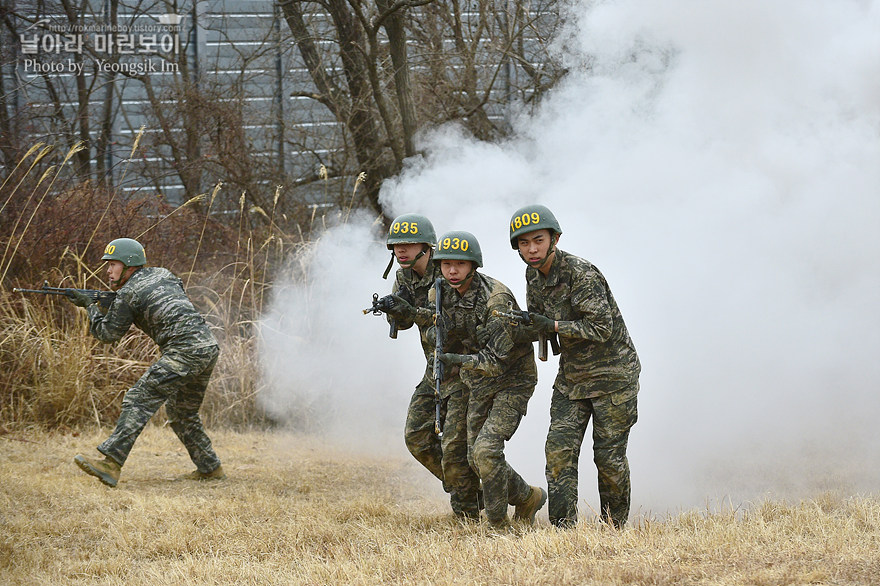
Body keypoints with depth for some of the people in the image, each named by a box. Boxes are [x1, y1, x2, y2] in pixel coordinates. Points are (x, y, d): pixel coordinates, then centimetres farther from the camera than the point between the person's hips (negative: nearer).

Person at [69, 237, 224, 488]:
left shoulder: (127, 295, 0)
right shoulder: (164, 274, 20)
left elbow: (108, 334, 10)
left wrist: (90, 306, 26)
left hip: (184, 351, -8)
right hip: (209, 347, 8)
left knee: (139, 400, -12)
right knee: (182, 413, 25)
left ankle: (110, 463, -23)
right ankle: (210, 467, 28)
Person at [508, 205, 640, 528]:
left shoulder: (581, 273, -23)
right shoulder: (534, 275, 2)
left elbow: (601, 328, -25)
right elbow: (538, 326, 10)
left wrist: (553, 326, -29)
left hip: (611, 373, -7)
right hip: (572, 375, 7)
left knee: (609, 455, -1)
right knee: (560, 449, -6)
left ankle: (615, 526, 16)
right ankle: (563, 527, -5)